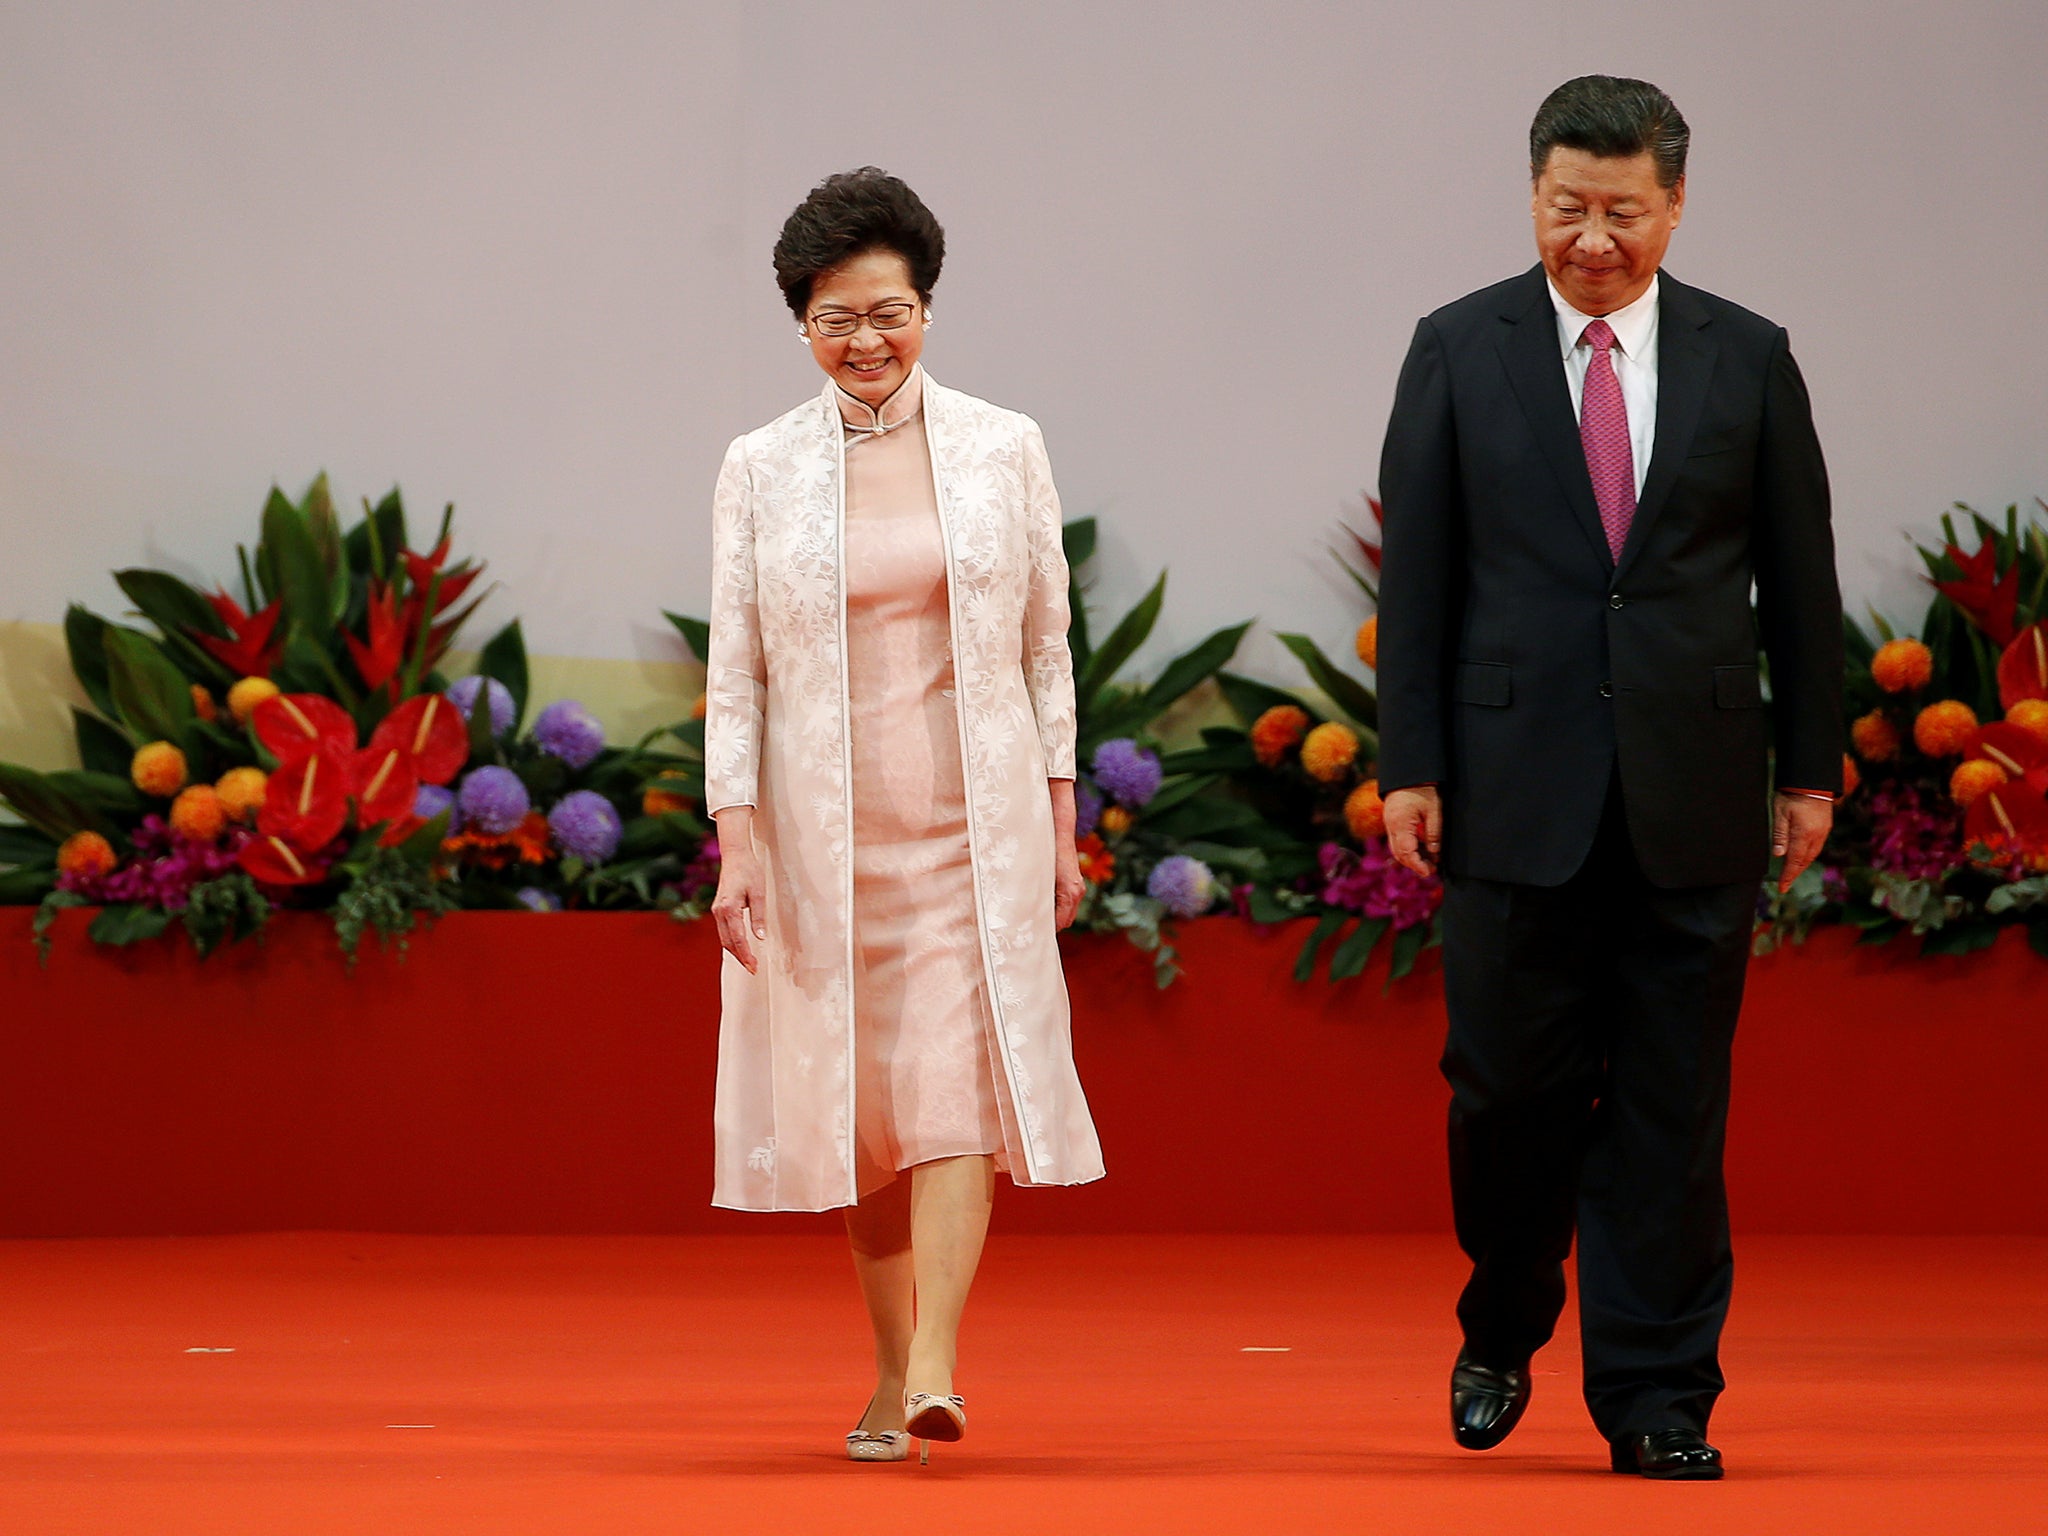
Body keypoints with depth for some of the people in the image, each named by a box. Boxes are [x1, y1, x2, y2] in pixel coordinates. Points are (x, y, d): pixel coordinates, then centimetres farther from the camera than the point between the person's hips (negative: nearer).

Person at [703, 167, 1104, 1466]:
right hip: (825, 830, 1)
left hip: (975, 822, -1)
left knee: (957, 1078, -13)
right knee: (858, 1097, 6)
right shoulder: (761, 471, 2)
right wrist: (736, 843, -6)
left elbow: (1047, 647, 7)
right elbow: (735, 672, 2)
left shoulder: (1004, 449, 3)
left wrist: (1062, 828, 5)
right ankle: (891, 1374, 16)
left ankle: (936, 1373, -21)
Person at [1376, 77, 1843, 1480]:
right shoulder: (1459, 351, 4)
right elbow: (1418, 574, 3)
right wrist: (1411, 765, -2)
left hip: (1693, 792, 1)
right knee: (1511, 1087, 1)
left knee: (1673, 1105, 1)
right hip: (1518, 784, -1)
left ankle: (1655, 1398, 7)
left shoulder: (1748, 360, 6)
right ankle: (1504, 1337, 25)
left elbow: (1799, 577, 9)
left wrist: (1813, 767, 6)